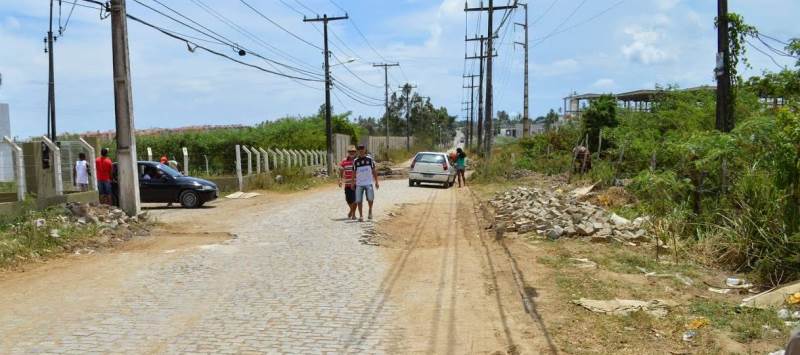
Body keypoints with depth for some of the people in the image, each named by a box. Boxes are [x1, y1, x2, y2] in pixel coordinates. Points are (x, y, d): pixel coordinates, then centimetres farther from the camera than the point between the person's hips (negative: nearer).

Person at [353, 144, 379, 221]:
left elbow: (374, 171, 7)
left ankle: (370, 211, 13)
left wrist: (376, 182, 4)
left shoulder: (369, 159, 4)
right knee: (359, 200, -1)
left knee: (370, 198, -13)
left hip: (369, 183, -1)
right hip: (359, 184, 1)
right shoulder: (356, 161, 4)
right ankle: (361, 215, 11)